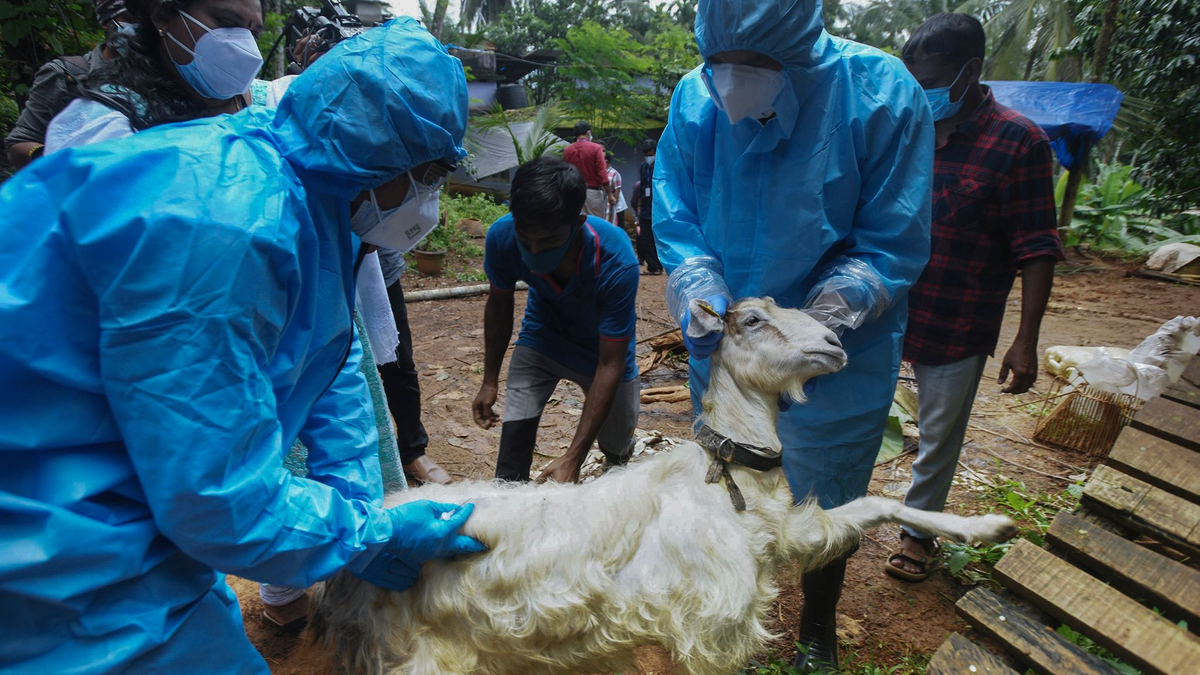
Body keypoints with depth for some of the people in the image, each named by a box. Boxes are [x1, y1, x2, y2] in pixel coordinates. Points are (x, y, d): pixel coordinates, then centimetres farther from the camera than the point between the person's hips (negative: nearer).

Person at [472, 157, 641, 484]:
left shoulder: (616, 261, -38)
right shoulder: (502, 237, -29)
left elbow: (609, 364, -32)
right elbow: (499, 306, -6)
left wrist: (573, 459, -34)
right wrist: (490, 382, 0)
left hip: (602, 346, -1)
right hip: (542, 335, 2)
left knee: (617, 446, 9)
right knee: (514, 432, -18)